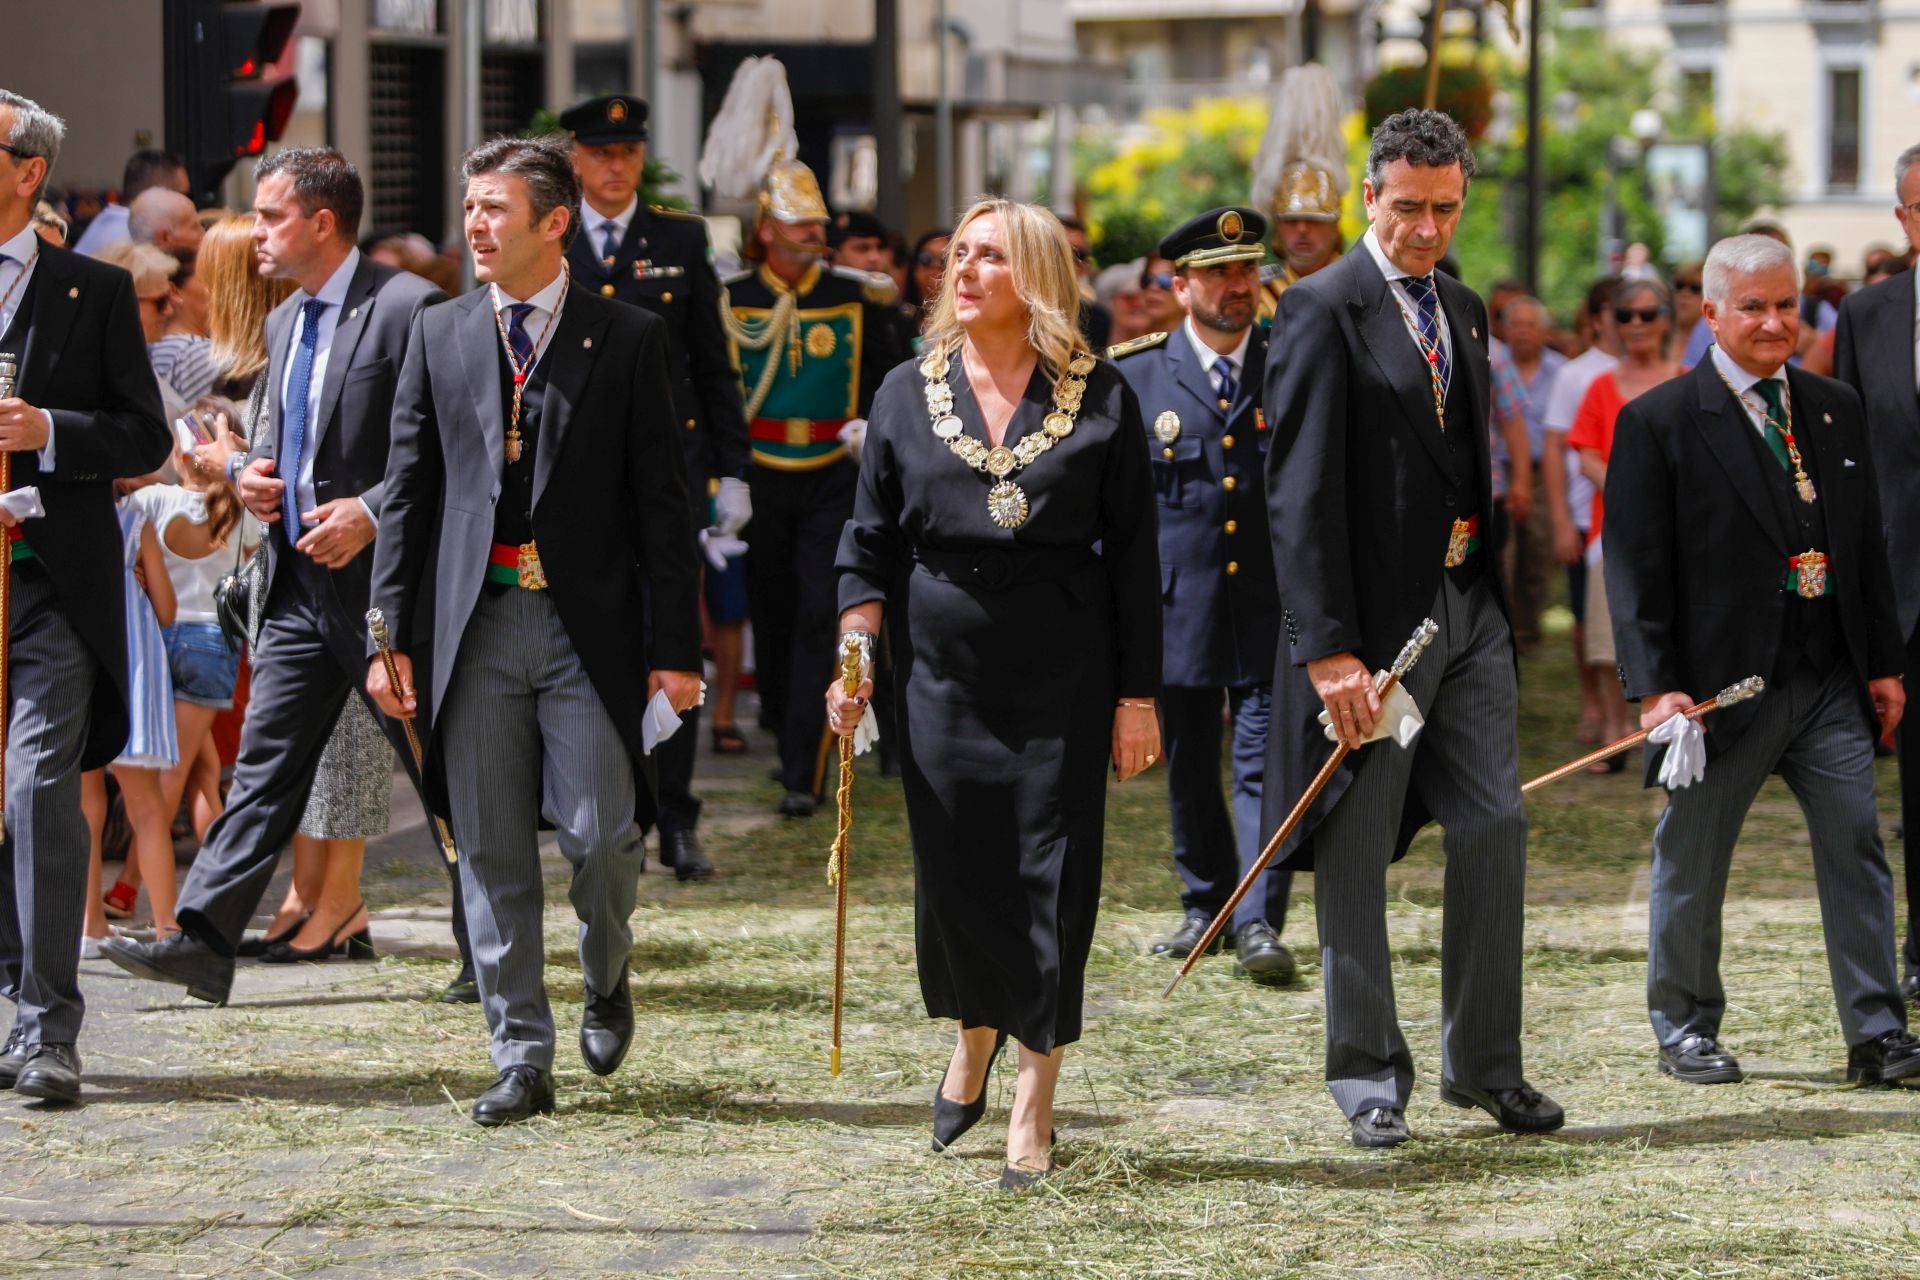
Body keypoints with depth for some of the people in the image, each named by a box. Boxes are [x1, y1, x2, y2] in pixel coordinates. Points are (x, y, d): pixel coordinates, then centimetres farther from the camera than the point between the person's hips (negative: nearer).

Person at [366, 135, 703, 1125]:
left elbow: (661, 502, 0)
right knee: (492, 852, 3)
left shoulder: (627, 339, 1)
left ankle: (605, 979, 26)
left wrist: (676, 646, -5)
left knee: (599, 835, -6)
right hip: (473, 624, 2)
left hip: (587, 625, -2)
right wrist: (390, 634, 3)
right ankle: (521, 1060, 11)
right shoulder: (438, 335, 8)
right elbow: (408, 491, 9)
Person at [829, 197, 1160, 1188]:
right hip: (943, 673, 2)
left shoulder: (1099, 399, -1)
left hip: (1063, 678, -2)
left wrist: (1137, 695, -2)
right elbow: (870, 542, 9)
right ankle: (973, 1040, 35)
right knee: (953, 875, 6)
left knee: (1052, 880, -1)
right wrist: (854, 657, -4)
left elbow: (1132, 558, 1)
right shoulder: (908, 395, 5)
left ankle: (1033, 1108, 9)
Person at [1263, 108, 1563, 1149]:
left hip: (1467, 606, 7)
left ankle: (1484, 1062, 16)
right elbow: (1300, 491, -16)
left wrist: (1492, 587, 9)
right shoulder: (1322, 310, -11)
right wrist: (1328, 648, -21)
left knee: (1495, 827, 6)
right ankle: (1367, 1073, 13)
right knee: (1356, 852, 3)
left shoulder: (1463, 311, 13)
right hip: (1371, 617, -7)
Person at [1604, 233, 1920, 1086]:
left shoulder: (1835, 410, 11)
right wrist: (1654, 687, -15)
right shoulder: (1660, 423, -5)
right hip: (1723, 685, -4)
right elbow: (1635, 567, -8)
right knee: (1692, 862, 6)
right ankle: (1685, 1029, 21)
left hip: (1832, 684, 4)